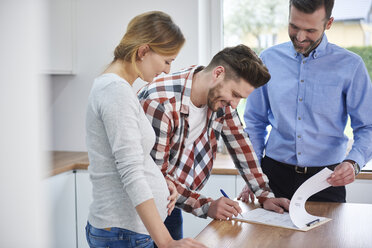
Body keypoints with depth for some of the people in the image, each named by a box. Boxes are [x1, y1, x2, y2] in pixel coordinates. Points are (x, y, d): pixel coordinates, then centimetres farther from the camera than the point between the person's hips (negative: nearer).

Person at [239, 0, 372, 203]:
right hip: (275, 175, 2)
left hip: (326, 179, -1)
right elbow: (255, 122, 8)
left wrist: (353, 163, -22)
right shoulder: (269, 59, 2)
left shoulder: (350, 65, -5)